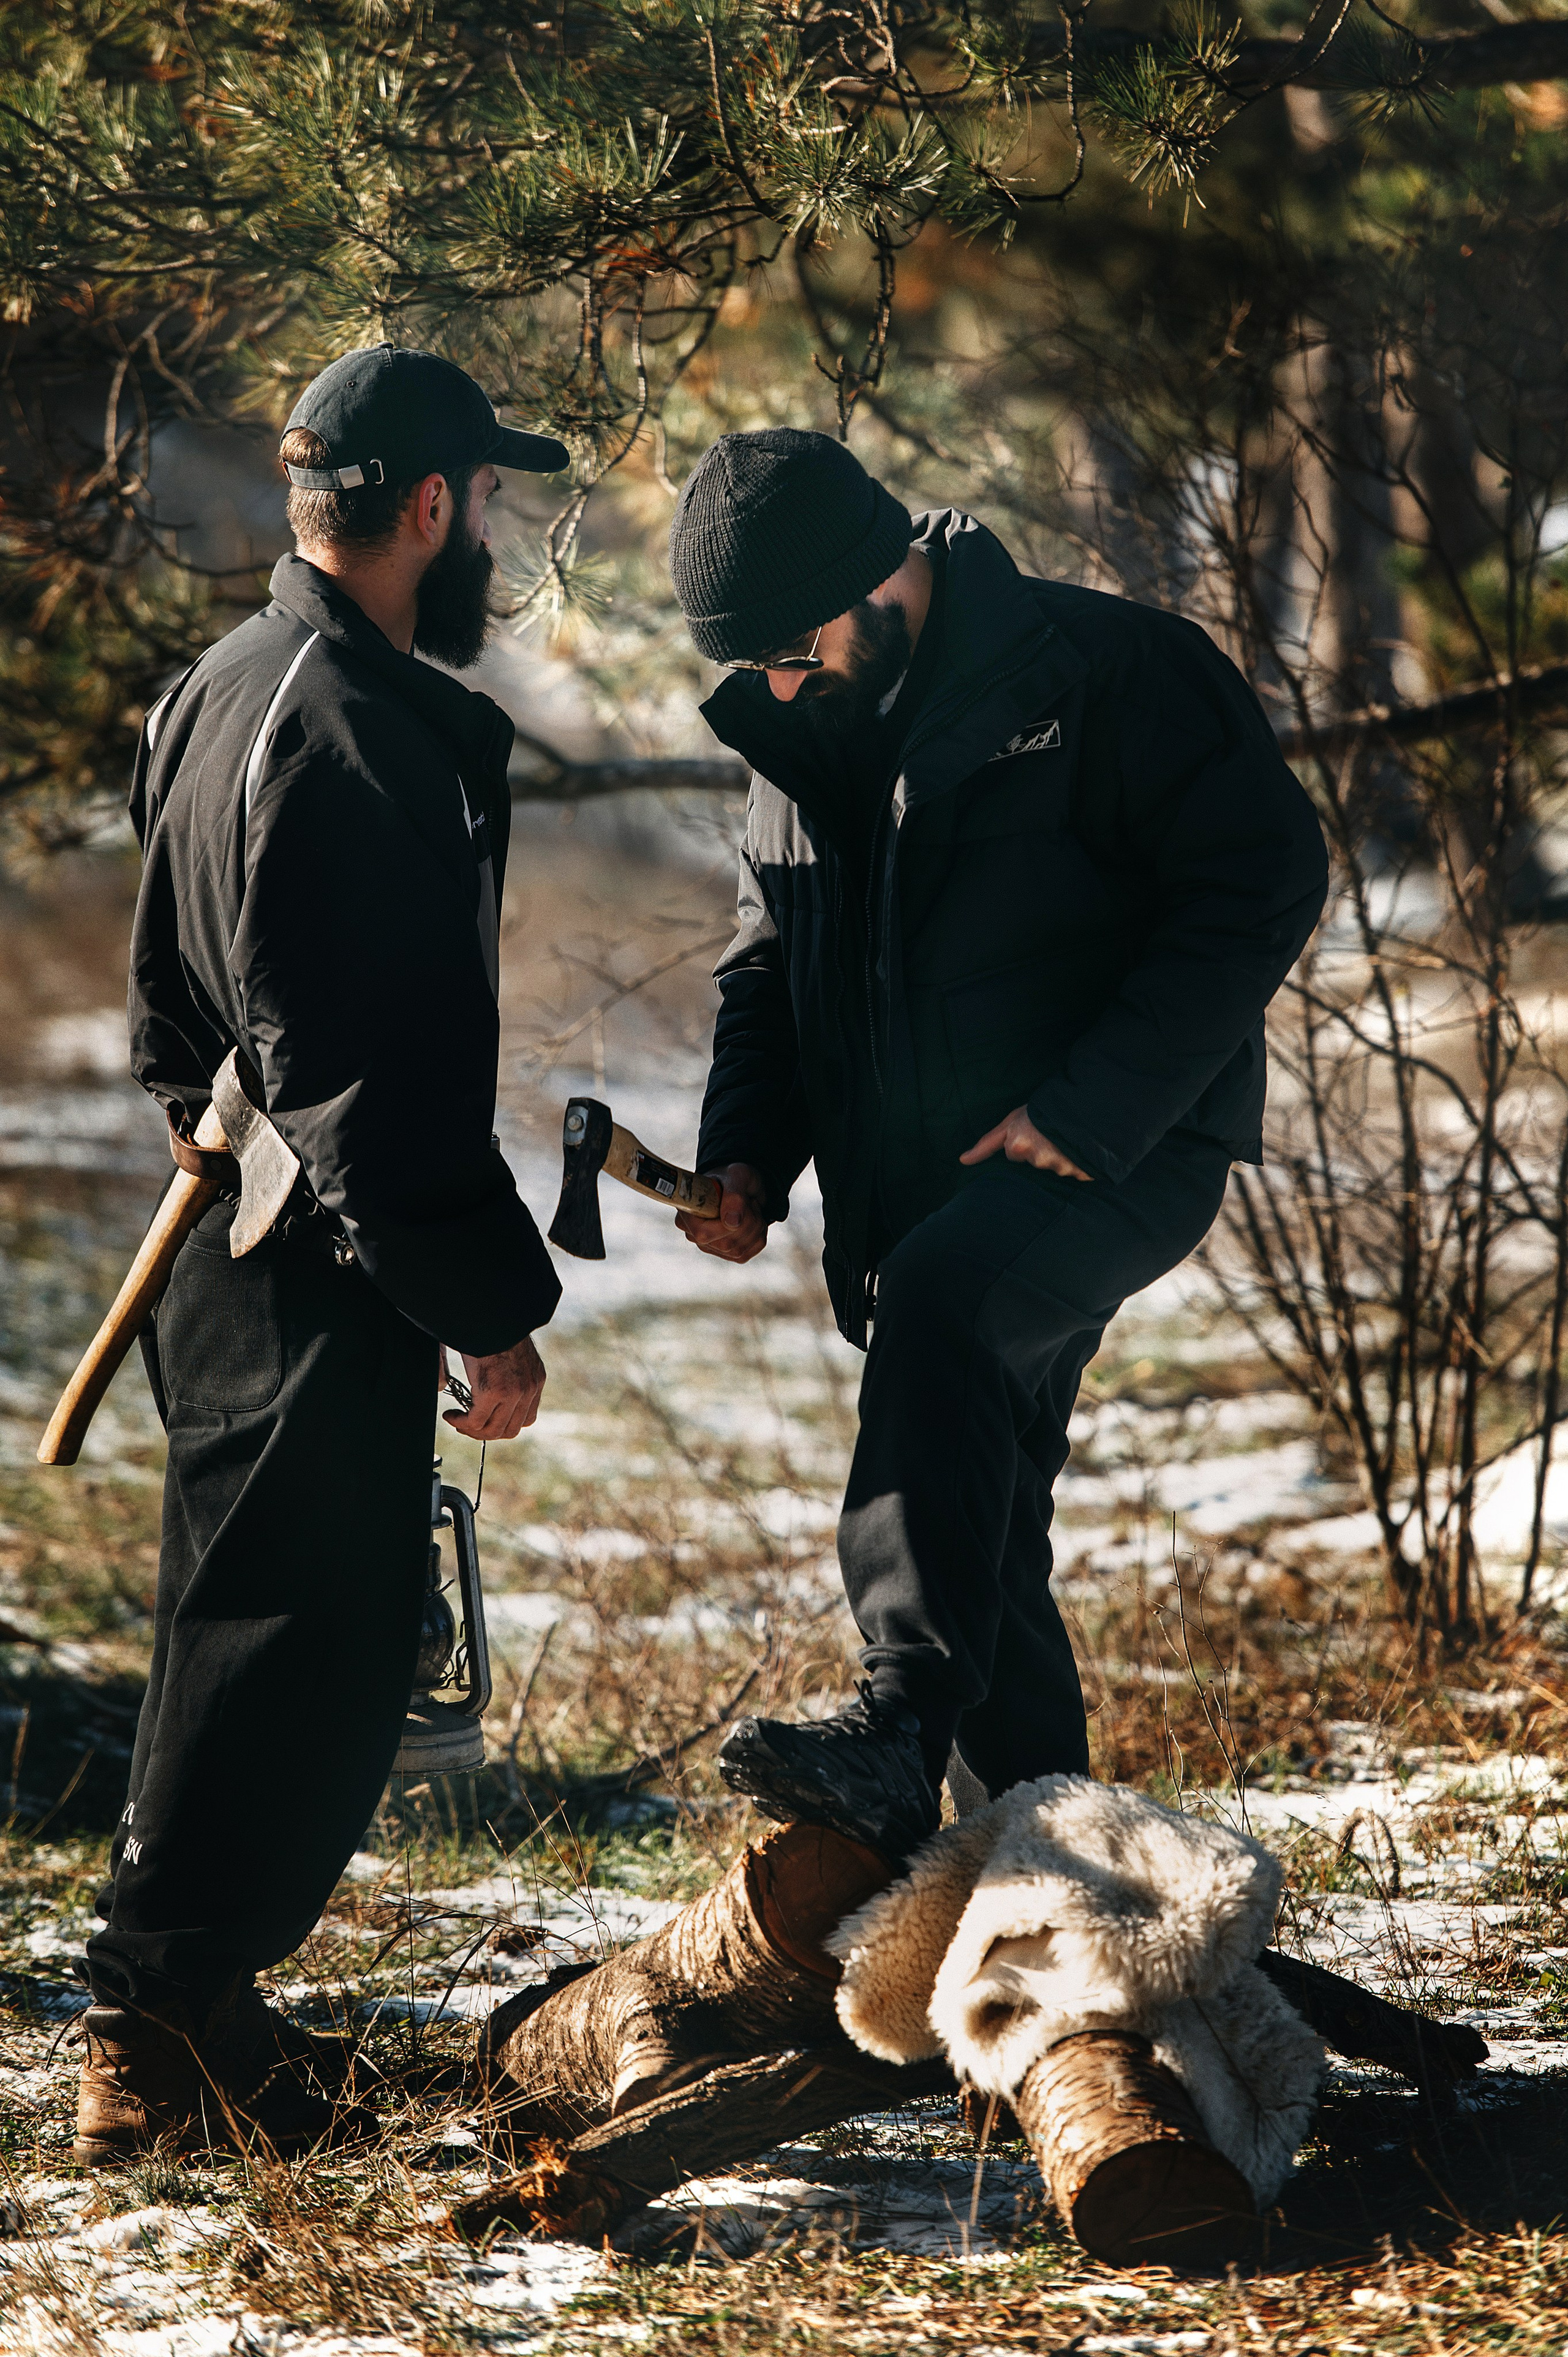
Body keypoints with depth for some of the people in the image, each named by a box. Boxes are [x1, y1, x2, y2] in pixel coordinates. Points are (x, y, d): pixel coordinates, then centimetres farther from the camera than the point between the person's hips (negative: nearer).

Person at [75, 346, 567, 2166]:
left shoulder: (221, 693, 12)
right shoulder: (355, 736, -21)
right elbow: (385, 1080, -23)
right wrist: (493, 1312, -17)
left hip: (236, 1250, 10)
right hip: (325, 1289, -10)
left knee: (262, 1631, 17)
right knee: (305, 1639, -4)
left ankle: (182, 2010, 25)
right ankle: (161, 2032, 1)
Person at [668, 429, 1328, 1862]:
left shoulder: (1112, 671, -11)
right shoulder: (797, 737, 12)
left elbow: (1266, 885, -14)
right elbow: (771, 967, 21)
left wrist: (1089, 1109, -21)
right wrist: (746, 1153, 1)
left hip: (1122, 1153, -8)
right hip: (920, 1199, 8)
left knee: (944, 1298, -35)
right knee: (988, 1537, 8)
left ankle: (899, 1737, -43)